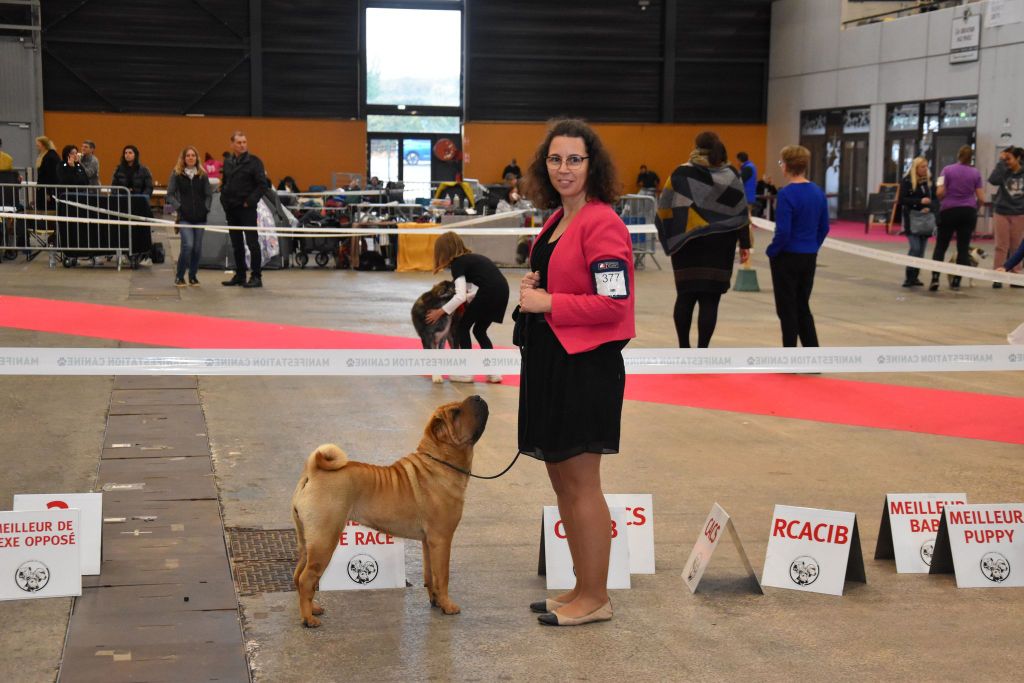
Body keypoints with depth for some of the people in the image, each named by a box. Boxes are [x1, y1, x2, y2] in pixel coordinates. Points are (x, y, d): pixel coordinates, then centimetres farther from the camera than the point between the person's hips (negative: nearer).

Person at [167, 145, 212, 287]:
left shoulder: (202, 175, 8)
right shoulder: (177, 174, 2)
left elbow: (209, 195, 13)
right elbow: (170, 194, 1)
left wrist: (206, 208, 0)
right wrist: (178, 206, -10)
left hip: (200, 217, 3)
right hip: (184, 217, -3)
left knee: (197, 248, 4)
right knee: (188, 245, -16)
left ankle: (193, 276, 20)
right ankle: (179, 276, -1)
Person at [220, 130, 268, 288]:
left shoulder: (254, 161, -5)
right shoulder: (228, 163, 13)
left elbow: (262, 184, -10)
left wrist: (250, 201, -15)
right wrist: (224, 200, 8)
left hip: (247, 209, -6)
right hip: (231, 209, 6)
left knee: (252, 243, -6)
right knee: (236, 244, 11)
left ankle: (256, 277, -3)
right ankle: (239, 275, 18)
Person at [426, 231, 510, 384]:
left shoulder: (457, 263, 0)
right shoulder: (472, 257, 25)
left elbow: (461, 296, -9)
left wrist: (440, 312, -1)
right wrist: (468, 299, 25)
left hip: (489, 293, -8)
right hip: (502, 291, 8)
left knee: (463, 327, 10)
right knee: (480, 330, 22)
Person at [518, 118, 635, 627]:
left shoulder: (602, 224, -15)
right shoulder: (556, 220, 14)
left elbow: (614, 302, -21)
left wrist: (547, 303, -16)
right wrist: (532, 289, 5)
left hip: (585, 366, -10)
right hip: (548, 362, 10)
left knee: (581, 484, -3)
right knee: (562, 481, 15)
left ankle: (594, 598, 9)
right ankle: (582, 590, 26)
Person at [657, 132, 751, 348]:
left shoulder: (680, 174, -1)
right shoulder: (730, 176, 0)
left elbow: (664, 208, 0)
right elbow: (741, 212, 0)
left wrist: (670, 238, 8)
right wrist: (745, 244, 4)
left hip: (687, 243, 1)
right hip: (719, 245, -1)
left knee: (685, 296, 13)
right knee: (710, 300, 0)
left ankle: (684, 348, 17)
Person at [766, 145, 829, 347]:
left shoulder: (787, 194, -17)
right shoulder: (818, 192, 4)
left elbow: (782, 232, -20)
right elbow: (824, 228, 10)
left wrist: (771, 251, -5)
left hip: (787, 258, -6)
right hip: (809, 258, 7)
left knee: (787, 309, 4)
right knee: (803, 307, 17)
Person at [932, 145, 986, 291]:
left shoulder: (947, 170, -4)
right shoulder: (975, 173, 2)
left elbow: (939, 193, -11)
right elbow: (981, 199, 0)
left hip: (949, 211, -1)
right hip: (968, 212, 1)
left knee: (940, 246, 5)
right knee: (963, 248, 7)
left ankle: (935, 278, -8)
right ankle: (956, 281, 6)